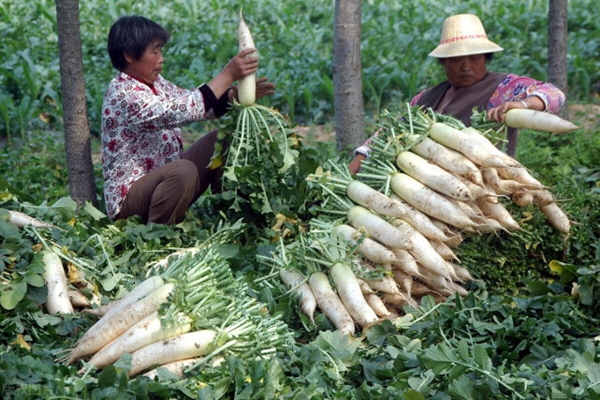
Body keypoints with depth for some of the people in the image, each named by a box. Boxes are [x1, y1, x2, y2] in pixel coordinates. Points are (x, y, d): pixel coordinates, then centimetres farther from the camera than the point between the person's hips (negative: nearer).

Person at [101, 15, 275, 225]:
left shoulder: (155, 82, 6)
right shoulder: (124, 95, -22)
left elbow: (198, 104, 6)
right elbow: (183, 112, -32)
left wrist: (239, 93, -11)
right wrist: (228, 75, -31)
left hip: (166, 178, 9)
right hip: (129, 199, -9)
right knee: (184, 171, -36)